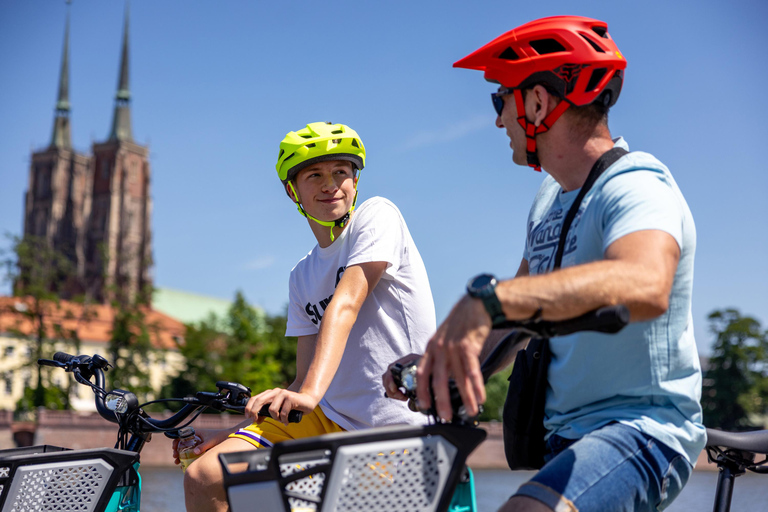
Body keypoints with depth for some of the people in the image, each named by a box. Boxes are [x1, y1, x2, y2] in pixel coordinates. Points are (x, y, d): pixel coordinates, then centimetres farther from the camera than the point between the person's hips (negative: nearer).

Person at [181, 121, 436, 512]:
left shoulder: (376, 215, -3)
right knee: (203, 479, -5)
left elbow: (345, 304, -20)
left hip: (396, 422, -6)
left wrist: (311, 393, -34)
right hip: (328, 418, 6)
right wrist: (226, 435, 8)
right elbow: (306, 381, 14)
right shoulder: (303, 276, 15)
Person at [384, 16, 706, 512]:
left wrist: (487, 299, -51)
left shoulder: (638, 187, -16)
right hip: (567, 435, 10)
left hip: (642, 428, -9)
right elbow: (528, 304, 16)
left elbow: (645, 286, -38)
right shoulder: (551, 196, 14)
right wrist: (434, 360, -3)